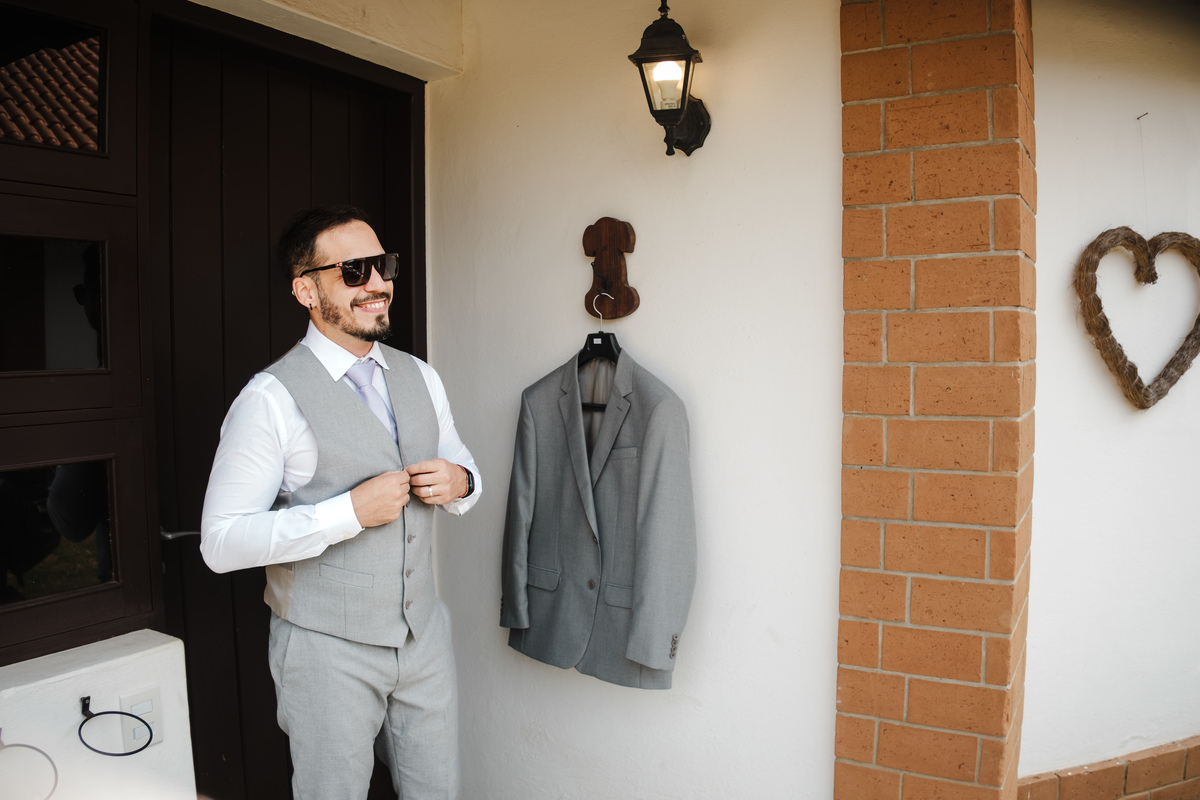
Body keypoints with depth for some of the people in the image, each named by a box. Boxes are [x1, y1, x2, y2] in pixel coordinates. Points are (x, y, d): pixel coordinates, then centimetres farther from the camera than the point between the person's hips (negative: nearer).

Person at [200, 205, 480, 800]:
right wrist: (349, 511, -26)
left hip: (424, 632, 6)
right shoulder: (271, 399, -16)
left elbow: (463, 468, 15)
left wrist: (459, 482, -9)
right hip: (329, 650, -5)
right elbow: (222, 543, -17)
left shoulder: (419, 378, 4)